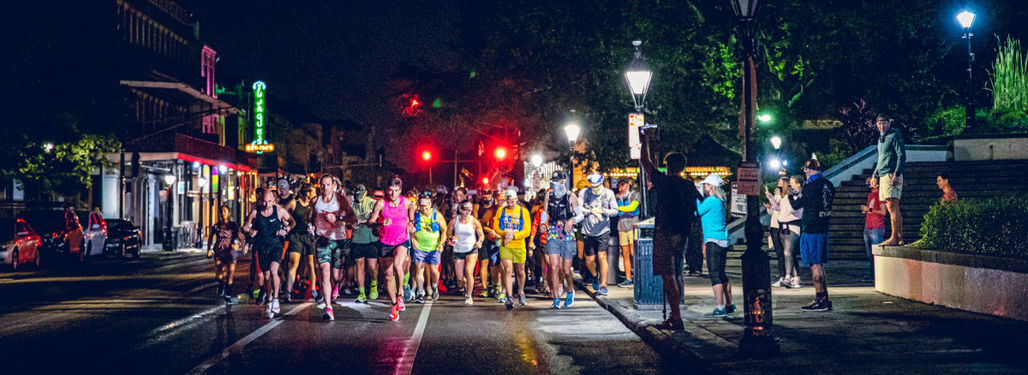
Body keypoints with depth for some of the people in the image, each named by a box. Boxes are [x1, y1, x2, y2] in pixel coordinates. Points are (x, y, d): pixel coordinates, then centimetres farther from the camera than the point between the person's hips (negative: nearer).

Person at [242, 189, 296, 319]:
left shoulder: (279, 210, -4)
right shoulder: (255, 213, -2)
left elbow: (293, 222, 9)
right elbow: (245, 227, 11)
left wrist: (286, 229, -10)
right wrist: (251, 231, -10)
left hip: (276, 245, -2)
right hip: (262, 247, 2)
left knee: (273, 270, -22)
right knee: (266, 276, 6)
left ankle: (275, 299, -11)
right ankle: (269, 301, 23)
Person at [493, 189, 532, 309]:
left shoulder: (523, 211, 0)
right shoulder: (501, 211, 5)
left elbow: (527, 231, -5)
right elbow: (495, 227, 5)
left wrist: (514, 236, -18)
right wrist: (504, 234, -15)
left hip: (519, 246, 0)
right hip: (505, 245, 0)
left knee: (520, 271, 11)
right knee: (507, 270, -13)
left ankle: (521, 294, 34)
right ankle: (509, 298, -15)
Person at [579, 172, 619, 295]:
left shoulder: (608, 193, 0)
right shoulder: (584, 193, 0)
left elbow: (615, 211, -1)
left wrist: (601, 211, -16)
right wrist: (591, 211, -18)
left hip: (603, 231, -2)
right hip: (588, 231, 2)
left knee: (601, 256, -13)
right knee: (589, 260, 4)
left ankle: (603, 285, -4)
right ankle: (595, 276, 37)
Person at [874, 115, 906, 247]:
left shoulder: (894, 136, -5)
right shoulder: (881, 138, 21)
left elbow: (902, 156, -12)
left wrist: (896, 174, -19)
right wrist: (875, 175, 23)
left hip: (892, 175, -9)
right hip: (883, 176, 9)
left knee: (892, 206, -14)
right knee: (891, 207, 8)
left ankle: (894, 238, -19)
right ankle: (900, 237, 10)